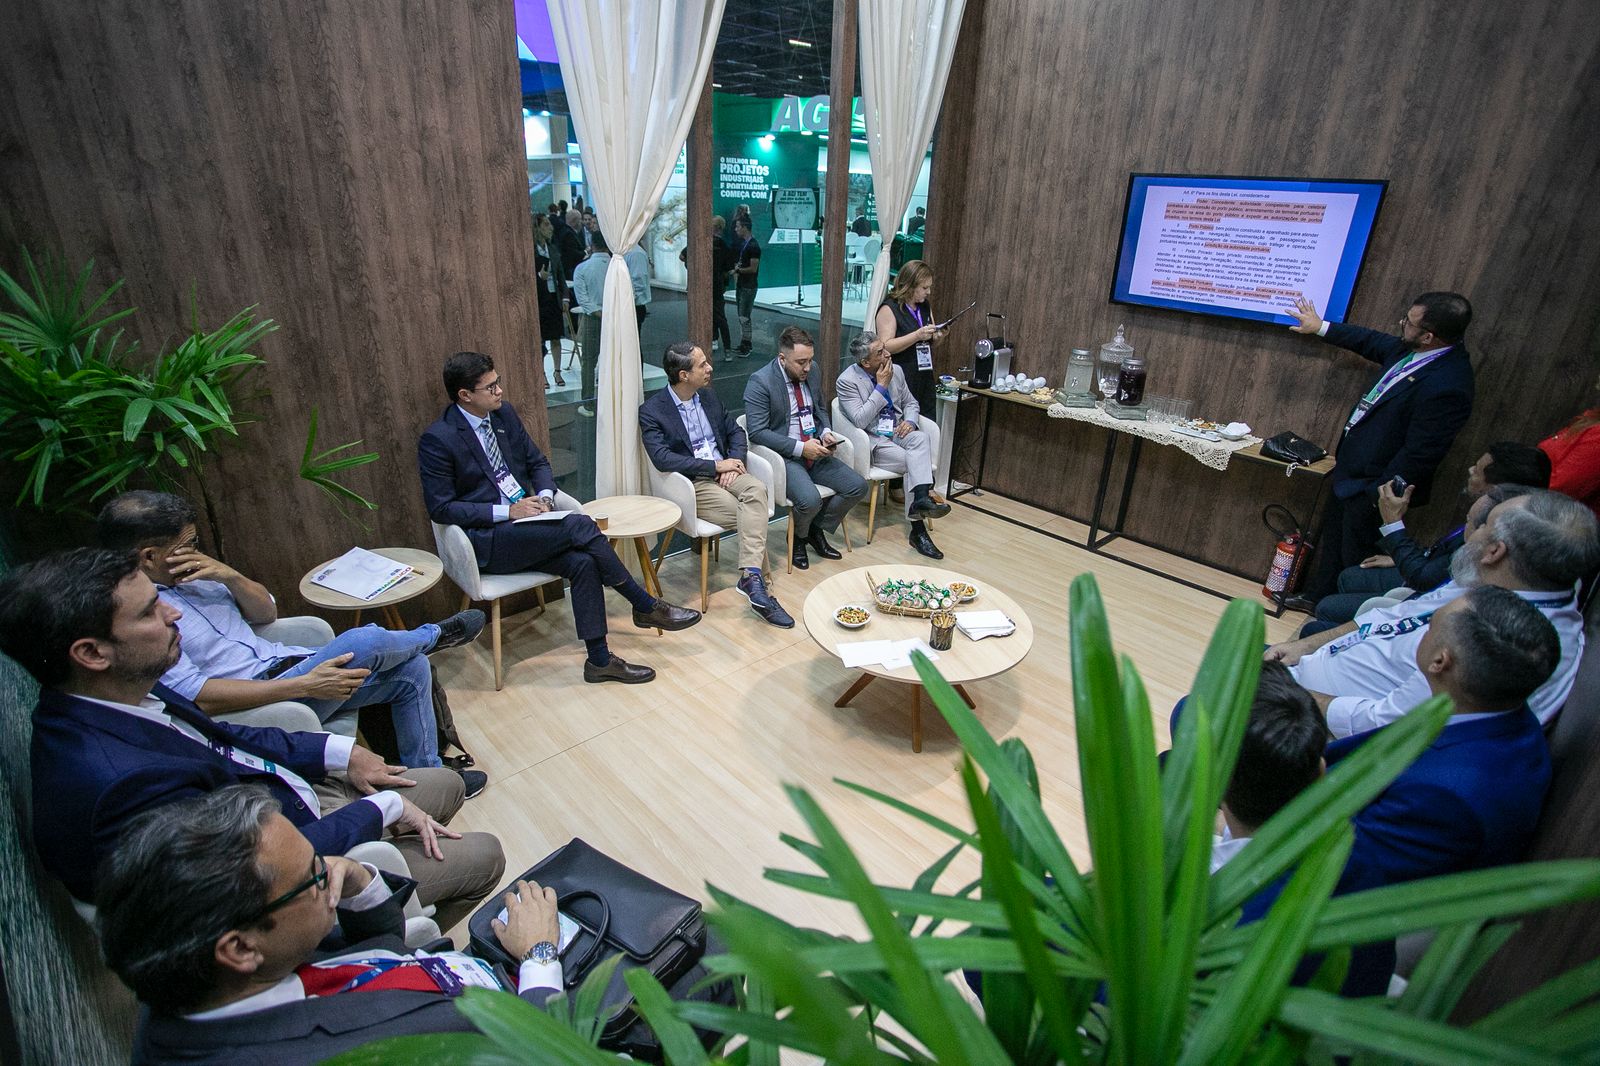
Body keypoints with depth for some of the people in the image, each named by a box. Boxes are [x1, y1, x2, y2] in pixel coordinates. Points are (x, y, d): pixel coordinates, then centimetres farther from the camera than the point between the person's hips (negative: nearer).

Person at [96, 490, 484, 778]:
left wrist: (229, 575, -10)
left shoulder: (185, 576, 8)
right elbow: (197, 697, -25)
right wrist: (304, 685, -28)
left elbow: (267, 612, 11)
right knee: (363, 643, -27)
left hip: (287, 665, 9)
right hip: (260, 702, -9)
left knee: (411, 671, 0)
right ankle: (434, 635, 10)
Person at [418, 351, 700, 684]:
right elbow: (441, 508, -11)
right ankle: (646, 606, -13)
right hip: (486, 540, -6)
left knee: (583, 561, -23)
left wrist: (545, 495, -6)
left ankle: (599, 660, -15)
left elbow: (538, 462, 16)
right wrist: (505, 511, -19)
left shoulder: (504, 413, 7)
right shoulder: (437, 440, -11)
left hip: (524, 525, 6)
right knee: (579, 525, -26)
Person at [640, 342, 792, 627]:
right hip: (691, 484, -5)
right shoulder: (651, 411, -6)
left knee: (757, 488, -29)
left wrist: (733, 462, -4)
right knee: (751, 515, -28)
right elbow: (662, 459, -18)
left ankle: (751, 575, -34)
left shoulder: (708, 395, 13)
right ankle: (754, 577, -17)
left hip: (723, 471, 5)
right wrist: (715, 466, -18)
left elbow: (735, 432, 18)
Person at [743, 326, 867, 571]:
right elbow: (757, 432, -18)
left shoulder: (813, 371, 4)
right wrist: (799, 448, -22)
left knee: (858, 486, -7)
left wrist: (825, 432, -3)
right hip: (783, 456, -7)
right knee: (810, 500, -29)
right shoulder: (760, 382, -15)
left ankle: (817, 530, 14)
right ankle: (799, 537, 7)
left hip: (815, 451, 7)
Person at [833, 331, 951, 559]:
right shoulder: (847, 381, -12)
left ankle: (921, 499, -41)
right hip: (871, 442, -5)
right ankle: (918, 529, -26)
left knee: (921, 438, -29)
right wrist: (881, 386, -19)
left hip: (897, 433, 5)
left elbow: (911, 403, 19)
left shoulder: (896, 370, 6)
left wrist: (909, 421, -6)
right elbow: (860, 421, -21)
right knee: (916, 462, -26)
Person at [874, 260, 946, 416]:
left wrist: (938, 336, 4)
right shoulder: (889, 308, -7)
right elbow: (885, 347, -16)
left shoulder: (924, 307, 16)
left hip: (924, 380, 7)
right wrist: (917, 335, -22)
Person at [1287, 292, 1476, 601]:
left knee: (1355, 558, 9)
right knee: (1330, 541, 25)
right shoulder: (1412, 350, -4)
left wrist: (1379, 497, -18)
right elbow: (1372, 342, 18)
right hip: (1350, 472, 9)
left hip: (1372, 487, -9)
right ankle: (1316, 599, 45)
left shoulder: (1447, 387, -31)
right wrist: (1321, 327, 25)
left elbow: (1418, 456, -27)